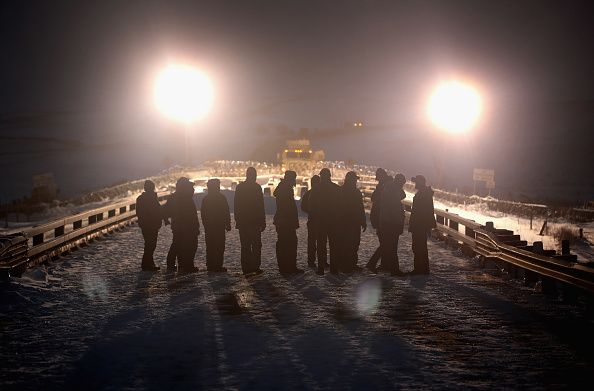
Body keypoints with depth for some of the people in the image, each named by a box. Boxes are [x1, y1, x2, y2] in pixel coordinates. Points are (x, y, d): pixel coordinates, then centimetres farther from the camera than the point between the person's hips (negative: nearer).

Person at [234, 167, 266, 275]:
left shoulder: (239, 187, 6)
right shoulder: (257, 187, -8)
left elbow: (236, 205, 9)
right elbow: (261, 206, -9)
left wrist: (237, 220, 14)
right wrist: (263, 222, -5)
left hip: (242, 222, 4)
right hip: (254, 221, -4)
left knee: (245, 246, 8)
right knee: (256, 245, 1)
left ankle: (246, 268, 7)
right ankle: (255, 267, -4)